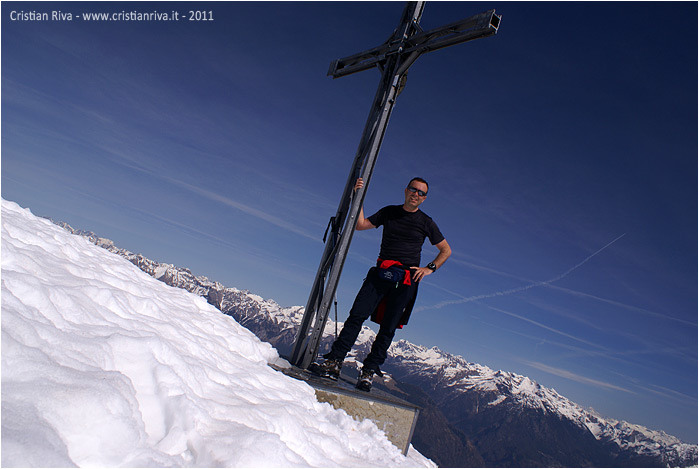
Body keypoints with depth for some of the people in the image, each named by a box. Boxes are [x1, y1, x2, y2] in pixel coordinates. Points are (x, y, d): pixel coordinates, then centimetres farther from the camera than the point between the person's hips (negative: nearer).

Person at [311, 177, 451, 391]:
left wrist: (429, 269, 2)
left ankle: (368, 372, 1)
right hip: (381, 273, 2)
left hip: (406, 280, -1)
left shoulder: (426, 222, 9)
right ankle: (334, 362, -9)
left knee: (388, 328, -5)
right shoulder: (389, 212, 14)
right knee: (357, 315, -11)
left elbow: (446, 250, 16)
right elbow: (360, 225, 9)